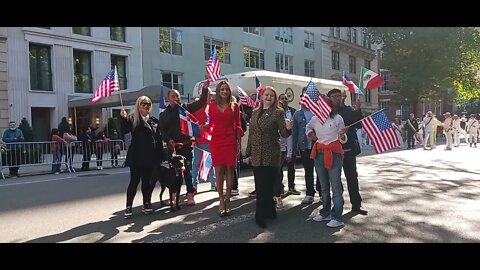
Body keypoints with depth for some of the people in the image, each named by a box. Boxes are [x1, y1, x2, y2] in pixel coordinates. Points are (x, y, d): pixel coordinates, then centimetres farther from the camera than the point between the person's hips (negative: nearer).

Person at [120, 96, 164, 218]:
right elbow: (125, 130, -15)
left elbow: (159, 139, 12)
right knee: (134, 181, -2)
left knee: (147, 181, 10)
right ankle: (128, 207, 6)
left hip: (150, 157, 4)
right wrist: (123, 118, -30)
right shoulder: (132, 118, 0)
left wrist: (160, 156, 8)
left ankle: (147, 204, 21)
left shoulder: (154, 120, 12)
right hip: (137, 156, -4)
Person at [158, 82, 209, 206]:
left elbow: (200, 103, -1)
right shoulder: (163, 114, 11)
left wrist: (204, 90, -14)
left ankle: (190, 195, 4)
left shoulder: (185, 108, 7)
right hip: (172, 146, 2)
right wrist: (169, 140, -12)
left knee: (188, 170, -1)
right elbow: (162, 131, 4)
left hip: (186, 144, -1)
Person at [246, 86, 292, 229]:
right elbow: (251, 134, 14)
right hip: (256, 155, 6)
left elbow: (283, 133, -10)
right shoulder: (255, 112, 12)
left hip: (270, 155, -6)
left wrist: (288, 128, -33)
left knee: (265, 185, -3)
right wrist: (249, 153, 12)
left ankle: (260, 216, 5)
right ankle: (269, 211, 27)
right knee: (260, 185, 12)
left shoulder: (278, 112, -3)